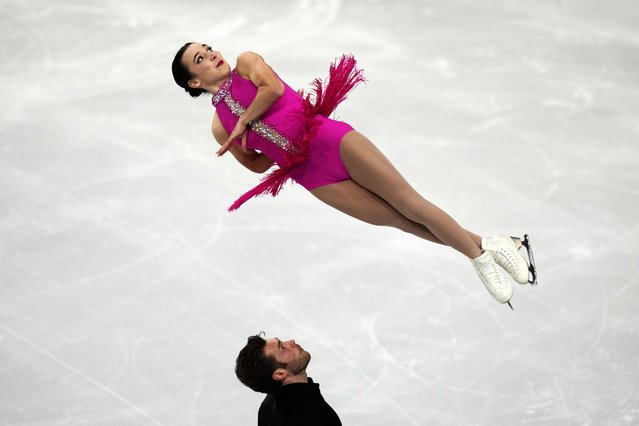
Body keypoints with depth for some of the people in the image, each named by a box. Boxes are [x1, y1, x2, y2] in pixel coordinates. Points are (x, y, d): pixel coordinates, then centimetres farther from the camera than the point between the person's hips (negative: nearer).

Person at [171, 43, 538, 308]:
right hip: (313, 177, 1)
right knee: (399, 221, -4)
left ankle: (484, 248, 4)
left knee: (411, 205, -6)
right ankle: (480, 248, 6)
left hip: (328, 138, -1)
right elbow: (259, 165, 18)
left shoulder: (245, 63, 10)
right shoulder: (220, 127, 13)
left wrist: (244, 122, 0)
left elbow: (273, 87, -9)